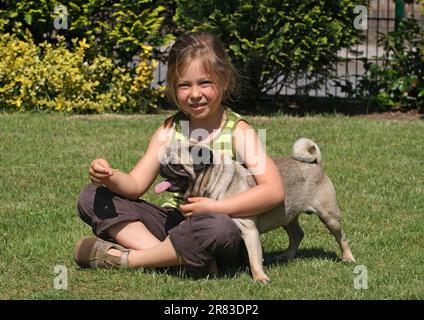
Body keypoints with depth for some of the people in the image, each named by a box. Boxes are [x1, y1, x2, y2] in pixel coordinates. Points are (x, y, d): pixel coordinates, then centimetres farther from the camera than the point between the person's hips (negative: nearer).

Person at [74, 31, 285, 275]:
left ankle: (124, 259, -23)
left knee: (218, 227, -42)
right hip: (174, 219, 5)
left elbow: (274, 191, -19)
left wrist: (216, 207, -26)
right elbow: (135, 185, 0)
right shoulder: (169, 131, 5)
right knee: (92, 198, -6)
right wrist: (109, 177, -22)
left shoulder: (238, 132, -8)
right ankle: (160, 252, -25)